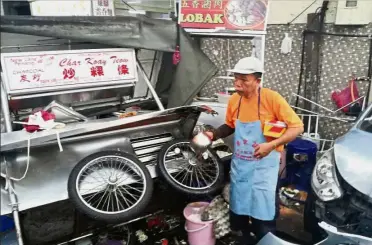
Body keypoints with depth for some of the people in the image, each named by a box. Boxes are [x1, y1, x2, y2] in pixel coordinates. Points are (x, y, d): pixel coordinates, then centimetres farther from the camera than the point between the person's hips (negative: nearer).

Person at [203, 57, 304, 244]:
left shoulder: (271, 98, -18)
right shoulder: (234, 100, -2)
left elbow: (297, 127, -15)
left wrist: (271, 145, -28)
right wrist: (213, 134, -5)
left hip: (263, 166, -5)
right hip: (240, 165, 5)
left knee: (263, 216, 4)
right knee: (239, 208, 19)